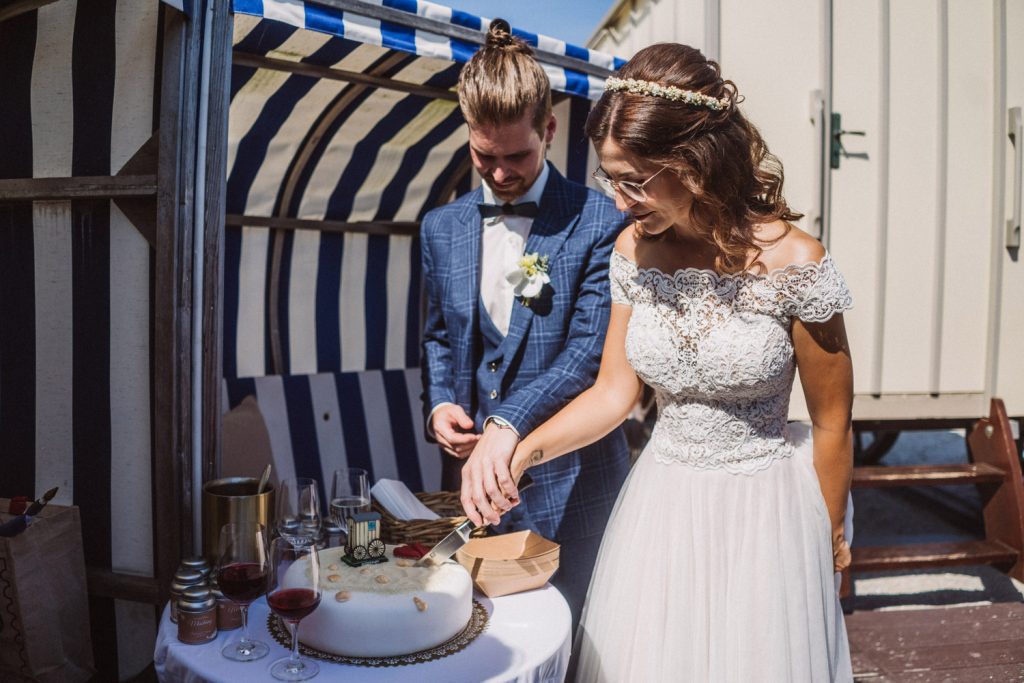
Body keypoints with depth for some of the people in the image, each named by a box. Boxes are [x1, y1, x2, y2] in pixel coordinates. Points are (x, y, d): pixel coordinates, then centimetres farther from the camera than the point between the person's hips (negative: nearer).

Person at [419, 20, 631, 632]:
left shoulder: (600, 221, -10)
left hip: (571, 482, -4)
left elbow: (592, 347, -17)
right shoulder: (442, 227, 7)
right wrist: (439, 403, -2)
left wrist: (509, 421, -29)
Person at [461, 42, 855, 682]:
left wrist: (831, 538, 5)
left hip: (764, 509, -3)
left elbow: (832, 423, -7)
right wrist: (524, 450, -16)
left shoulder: (793, 262, -20)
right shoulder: (633, 251, -7)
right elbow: (614, 391, 0)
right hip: (660, 503, 4)